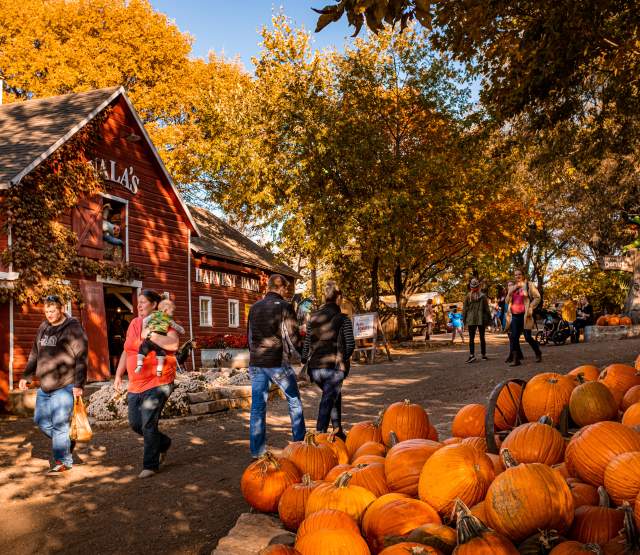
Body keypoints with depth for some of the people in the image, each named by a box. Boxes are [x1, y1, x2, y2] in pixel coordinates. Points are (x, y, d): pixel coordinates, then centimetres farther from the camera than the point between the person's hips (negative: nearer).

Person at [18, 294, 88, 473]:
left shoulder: (73, 328, -9)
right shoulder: (43, 328, 12)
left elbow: (81, 358, -14)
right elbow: (34, 355, 22)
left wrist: (78, 384, -18)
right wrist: (26, 376, 15)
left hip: (64, 387, -7)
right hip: (44, 386, 8)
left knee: (60, 424, -5)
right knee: (40, 420, 12)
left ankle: (63, 461, 8)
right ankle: (66, 441, 32)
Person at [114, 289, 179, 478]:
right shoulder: (134, 323, 12)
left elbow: (173, 344, -29)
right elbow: (126, 352, 20)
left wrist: (150, 334, -25)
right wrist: (118, 375, 17)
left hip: (158, 383, -8)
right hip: (136, 385, 8)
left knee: (148, 424, -8)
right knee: (135, 424, 12)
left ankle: (150, 465, 7)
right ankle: (163, 443, 36)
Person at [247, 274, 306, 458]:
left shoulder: (254, 307, 10)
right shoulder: (284, 307, -7)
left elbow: (250, 336, 15)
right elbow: (293, 336, -9)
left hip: (256, 363, 5)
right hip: (277, 363, -5)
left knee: (257, 406, 7)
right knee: (294, 401, 13)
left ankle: (256, 451, 9)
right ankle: (300, 442, 18)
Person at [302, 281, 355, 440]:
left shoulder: (313, 318, 6)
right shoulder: (343, 319, -6)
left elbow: (307, 343, 6)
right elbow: (350, 344, -8)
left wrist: (305, 362, 13)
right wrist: (343, 359, 10)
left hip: (315, 368, 5)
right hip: (334, 368, -5)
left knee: (336, 394, 28)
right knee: (327, 404, -1)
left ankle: (338, 432, 34)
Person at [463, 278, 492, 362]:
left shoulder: (468, 296, -3)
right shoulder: (483, 296, -2)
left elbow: (465, 308, -1)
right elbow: (487, 308, 1)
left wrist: (464, 319, 7)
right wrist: (489, 319, 9)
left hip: (471, 320, -1)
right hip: (481, 319, 1)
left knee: (471, 338, -3)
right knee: (482, 337, 11)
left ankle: (472, 355, -17)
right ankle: (483, 355, 16)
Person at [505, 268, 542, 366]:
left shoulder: (528, 285, 0)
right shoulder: (512, 287, 15)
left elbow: (537, 297, -2)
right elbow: (507, 301, 14)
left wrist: (531, 308, -10)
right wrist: (510, 292, -3)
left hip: (525, 315, -5)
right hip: (514, 315, 5)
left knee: (528, 337, 0)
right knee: (514, 337, -1)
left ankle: (538, 353, 24)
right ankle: (515, 358, 3)